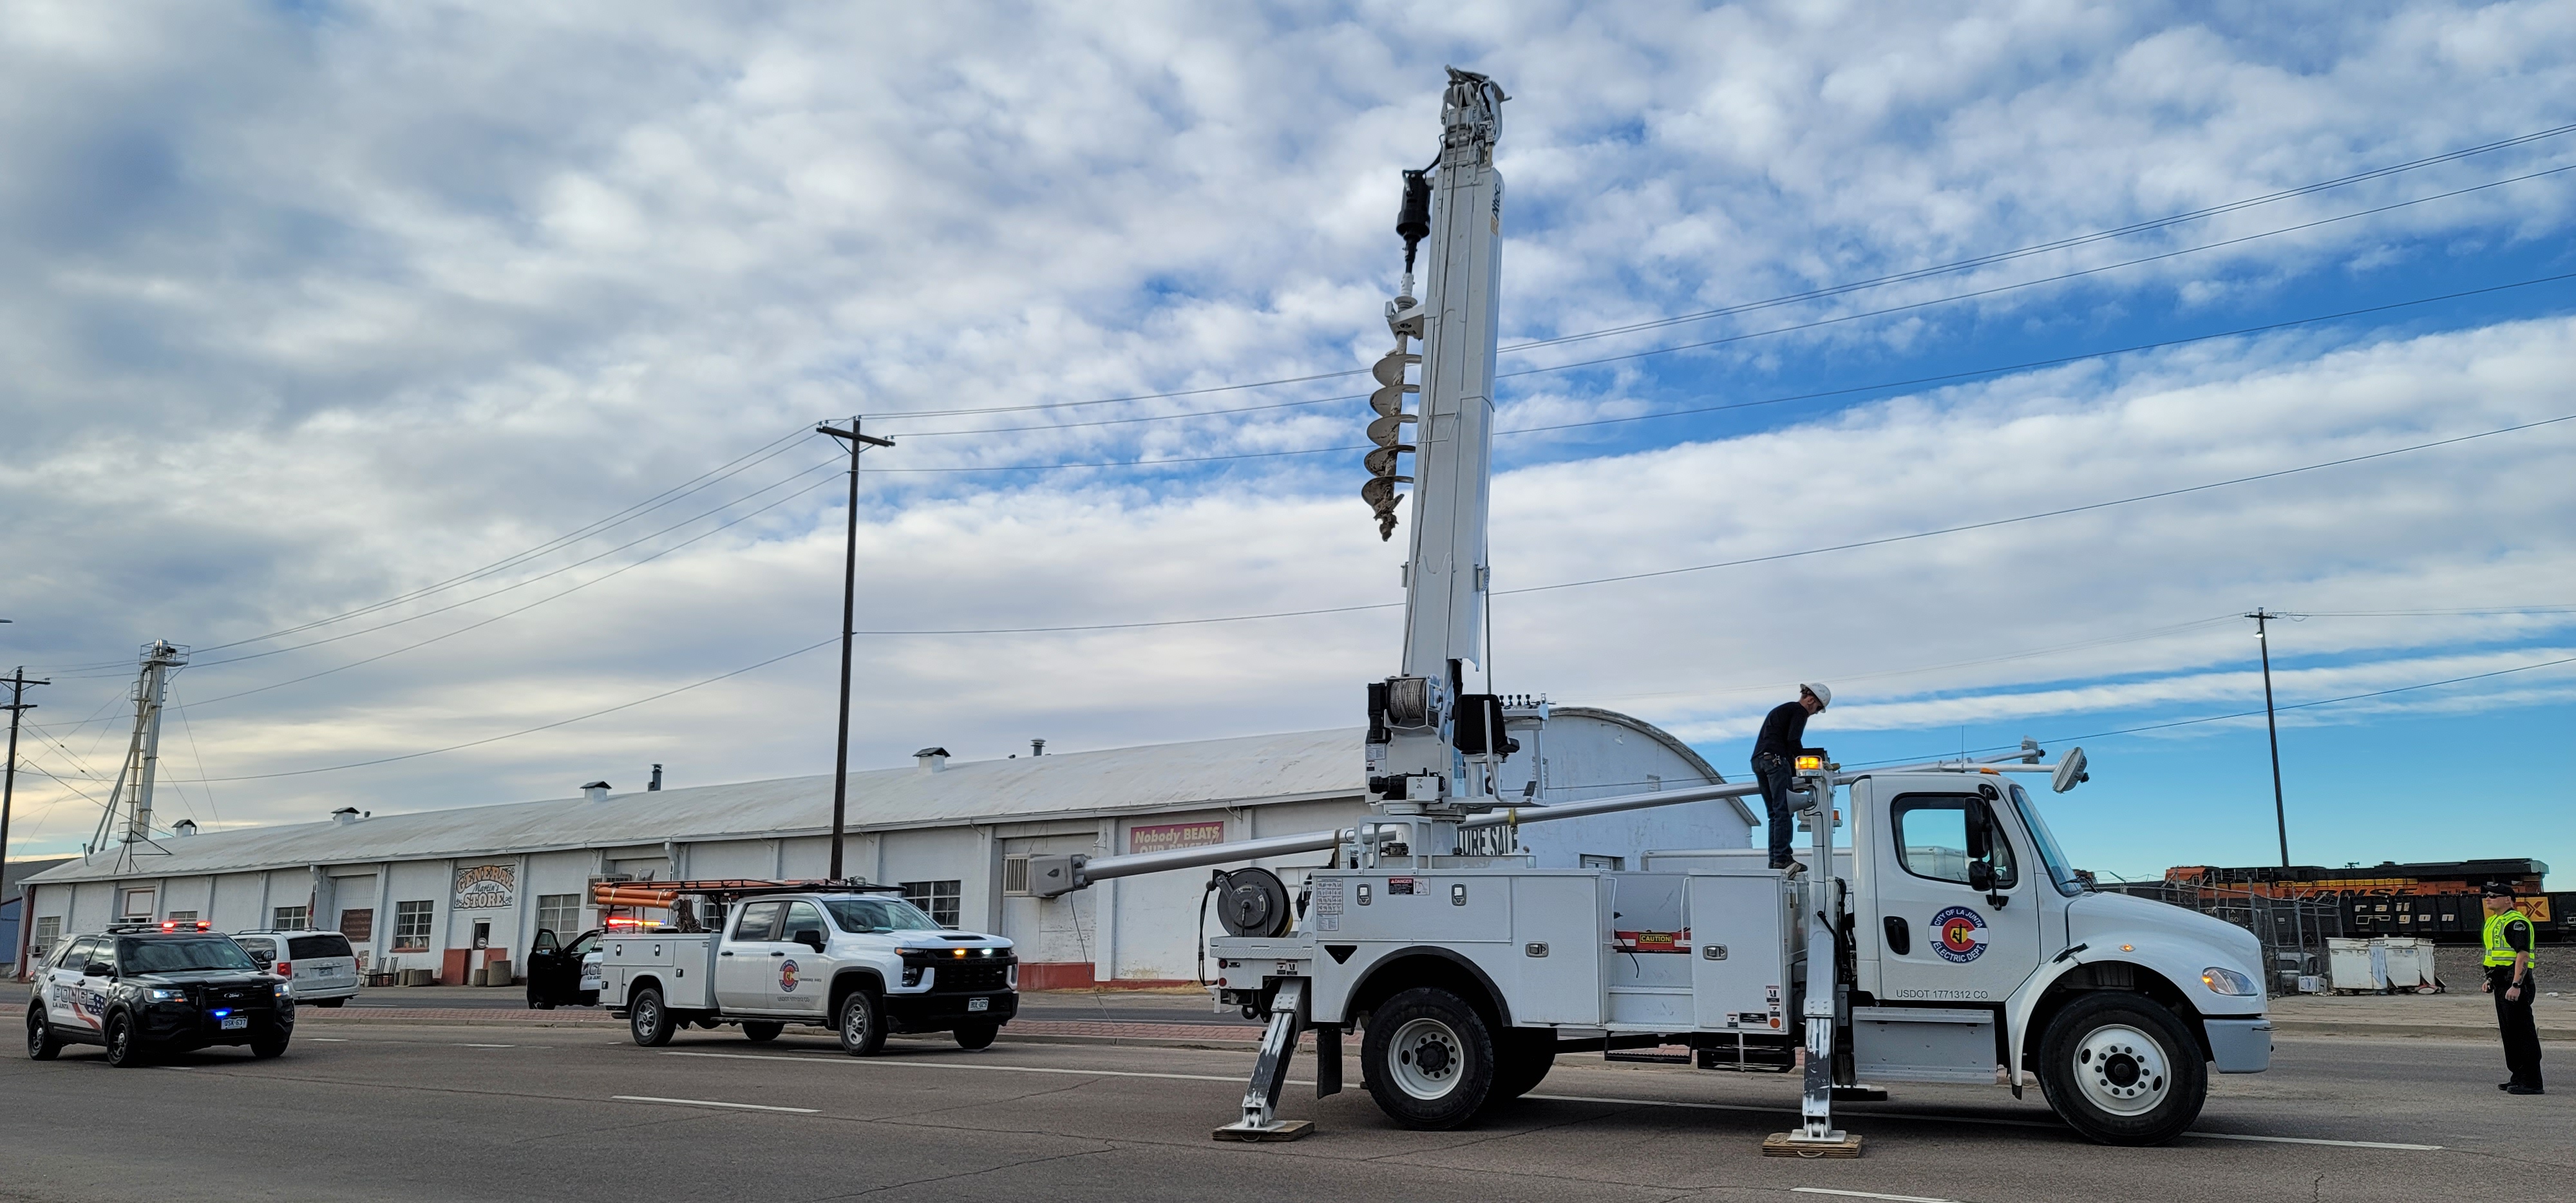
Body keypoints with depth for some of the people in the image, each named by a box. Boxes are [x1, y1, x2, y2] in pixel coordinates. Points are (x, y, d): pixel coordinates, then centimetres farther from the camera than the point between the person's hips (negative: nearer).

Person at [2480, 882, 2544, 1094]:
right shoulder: (2494, 922, 17)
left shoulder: (2516, 922, -14)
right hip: (2502, 982, 11)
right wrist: (2490, 979, 23)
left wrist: (2516, 985, -27)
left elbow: (2523, 955, -22)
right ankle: (2519, 1078, 20)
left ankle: (2531, 1082, -6)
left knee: (2523, 1032, -8)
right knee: (2509, 1032, 14)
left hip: (2515, 981, -11)